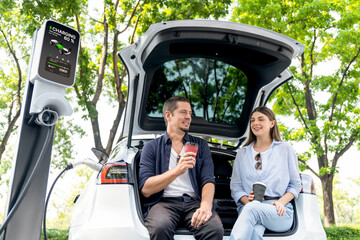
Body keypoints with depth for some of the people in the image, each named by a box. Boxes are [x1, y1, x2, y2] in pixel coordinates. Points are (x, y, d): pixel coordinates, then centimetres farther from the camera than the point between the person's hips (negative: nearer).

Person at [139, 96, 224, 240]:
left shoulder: (200, 145, 19)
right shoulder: (152, 147, 12)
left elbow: (208, 180, 6)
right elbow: (145, 189, -1)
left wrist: (205, 206, -16)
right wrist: (177, 170, -14)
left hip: (193, 201, 1)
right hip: (163, 201, -1)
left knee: (215, 228, -31)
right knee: (161, 228, -36)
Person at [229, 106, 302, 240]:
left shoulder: (285, 149, 15)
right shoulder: (242, 153, 21)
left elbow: (295, 185, 13)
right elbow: (235, 186, 15)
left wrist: (281, 202, -7)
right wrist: (246, 200, -8)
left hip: (279, 214, -1)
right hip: (248, 208, 1)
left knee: (252, 208, -38)